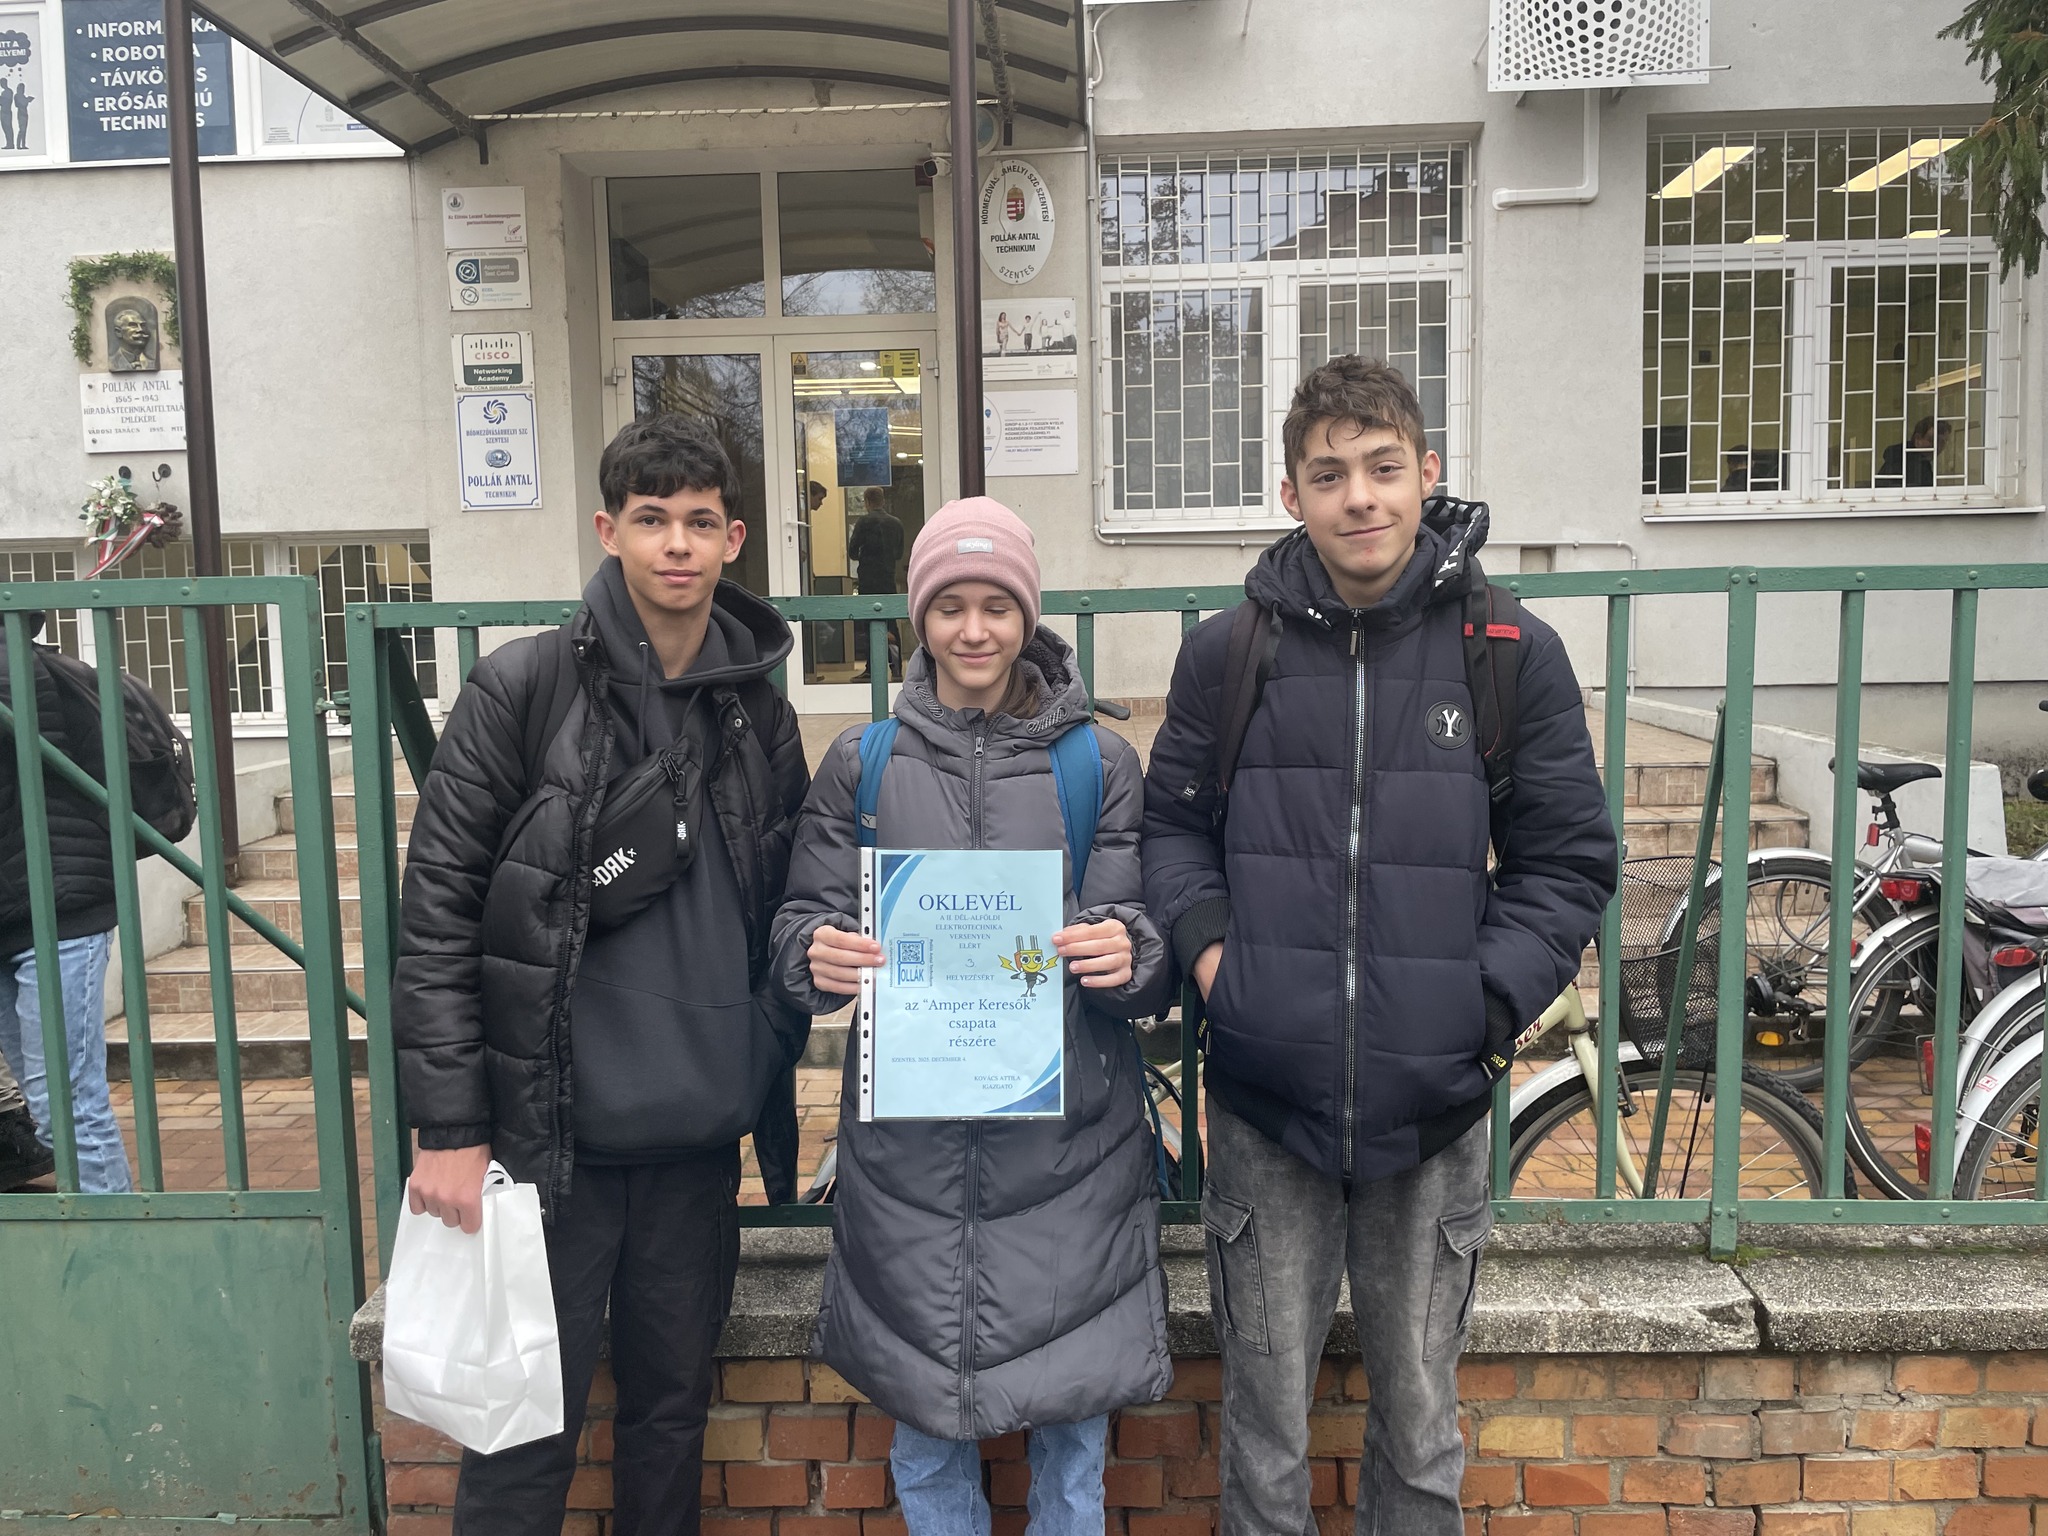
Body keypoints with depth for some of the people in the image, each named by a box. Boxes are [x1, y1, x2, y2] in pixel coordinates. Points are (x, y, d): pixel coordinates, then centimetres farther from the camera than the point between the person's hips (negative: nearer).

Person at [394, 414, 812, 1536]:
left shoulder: (761, 715, 6)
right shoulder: (521, 690, -7)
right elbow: (437, 916, -8)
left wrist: (768, 1080, 8)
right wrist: (449, 1130, -11)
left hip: (698, 1138, 4)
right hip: (552, 1136, -3)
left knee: (673, 1408, 17)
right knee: (528, 1428, 7)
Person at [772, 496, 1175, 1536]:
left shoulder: (1099, 764, 3)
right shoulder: (861, 763, 5)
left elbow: (1155, 960, 2)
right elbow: (804, 925, 6)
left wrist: (1129, 953, -21)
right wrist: (818, 955, -16)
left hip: (1065, 1141, 0)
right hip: (908, 1141, 1)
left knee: (1071, 1412, 10)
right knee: (924, 1420, 12)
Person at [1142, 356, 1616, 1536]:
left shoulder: (1513, 655, -3)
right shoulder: (1228, 654, -1)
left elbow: (1571, 860, 1)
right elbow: (1174, 823, 9)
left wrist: (1491, 1003, -9)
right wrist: (1208, 950, -7)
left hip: (1434, 1102, 0)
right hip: (1264, 1097, 0)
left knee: (1423, 1417, 18)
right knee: (1267, 1417, 15)